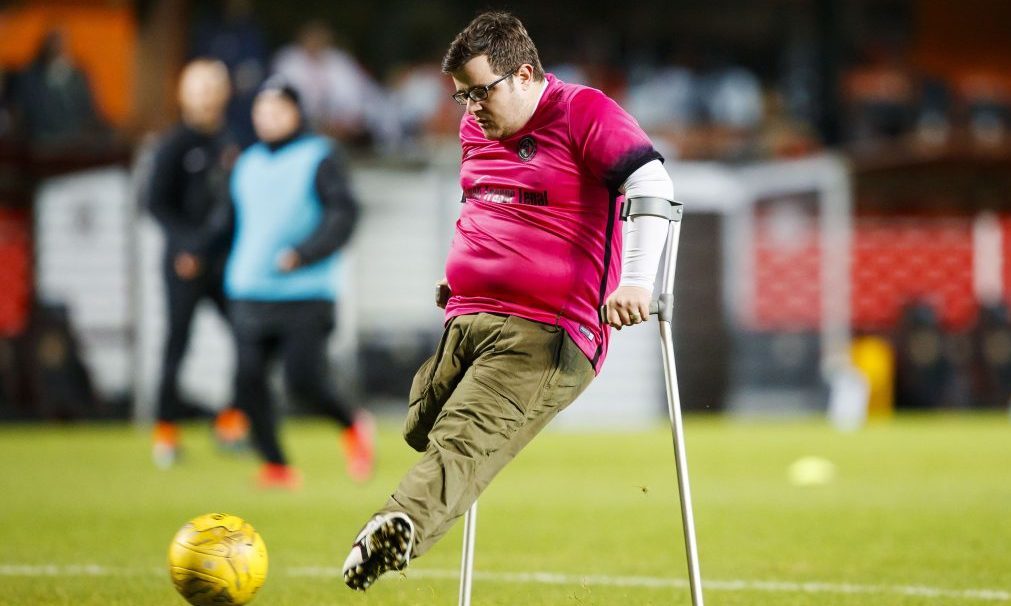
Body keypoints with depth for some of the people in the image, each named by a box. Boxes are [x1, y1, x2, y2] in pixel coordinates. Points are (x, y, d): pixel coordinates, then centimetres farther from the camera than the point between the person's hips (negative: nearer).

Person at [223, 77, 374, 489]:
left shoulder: (320, 157, -2)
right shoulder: (247, 165, 17)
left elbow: (343, 215, -12)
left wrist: (301, 254, -23)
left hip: (305, 297, -5)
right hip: (249, 296, 5)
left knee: (302, 380, -14)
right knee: (248, 379, -7)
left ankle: (352, 427, 14)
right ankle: (276, 466, 4)